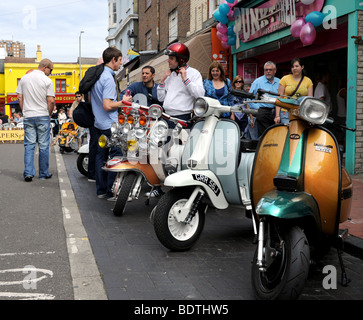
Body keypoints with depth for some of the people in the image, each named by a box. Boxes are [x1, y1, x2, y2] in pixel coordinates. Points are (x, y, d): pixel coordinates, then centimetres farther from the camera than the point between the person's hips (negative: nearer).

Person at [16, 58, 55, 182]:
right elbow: (51, 101, -11)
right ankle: (44, 174, 11)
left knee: (29, 145, 5)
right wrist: (49, 114, 3)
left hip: (28, 117, 3)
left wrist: (24, 111, 13)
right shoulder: (47, 81, -7)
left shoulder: (24, 78, 7)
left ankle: (28, 173, -2)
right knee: (43, 146, 4)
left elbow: (19, 97, 7)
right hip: (43, 117, -3)